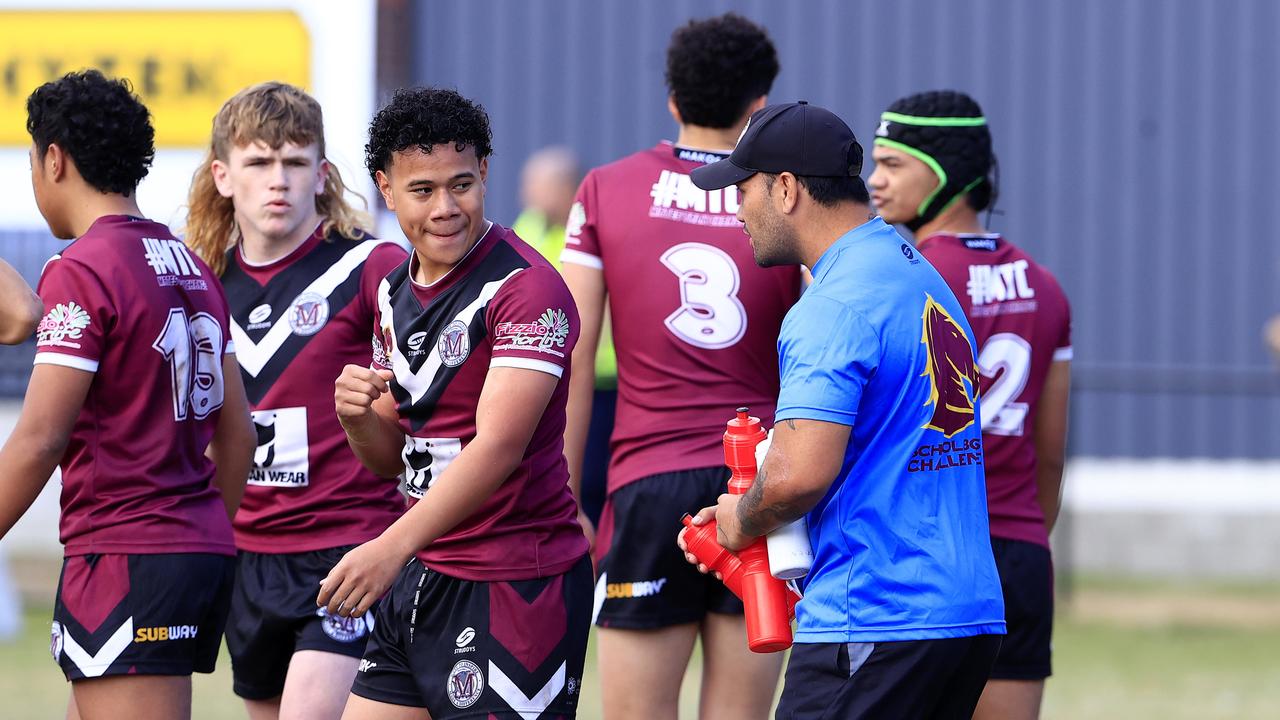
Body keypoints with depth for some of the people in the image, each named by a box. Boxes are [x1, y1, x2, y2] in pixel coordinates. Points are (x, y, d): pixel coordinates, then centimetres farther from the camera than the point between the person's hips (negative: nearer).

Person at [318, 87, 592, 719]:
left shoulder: (526, 288, -15)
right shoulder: (394, 292, 12)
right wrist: (357, 416, -6)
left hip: (517, 587, -8)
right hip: (421, 582, 8)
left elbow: (498, 446, -24)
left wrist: (393, 547, -33)